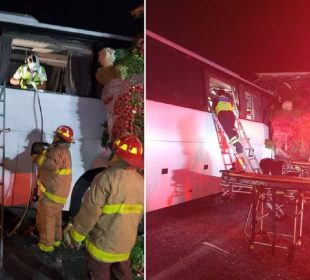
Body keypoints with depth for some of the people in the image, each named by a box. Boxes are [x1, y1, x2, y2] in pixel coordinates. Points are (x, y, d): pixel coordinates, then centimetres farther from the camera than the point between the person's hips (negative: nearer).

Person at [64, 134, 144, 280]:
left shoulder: (108, 177, -23)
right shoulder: (141, 183, -4)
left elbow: (89, 212, -19)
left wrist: (75, 236, -5)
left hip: (102, 243, -5)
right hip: (125, 245, 6)